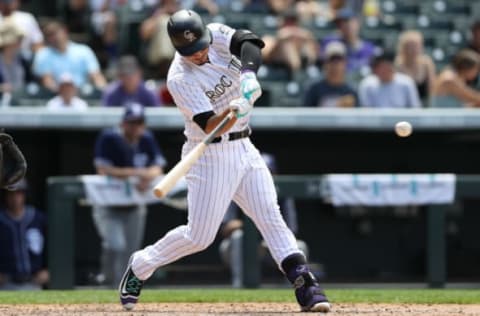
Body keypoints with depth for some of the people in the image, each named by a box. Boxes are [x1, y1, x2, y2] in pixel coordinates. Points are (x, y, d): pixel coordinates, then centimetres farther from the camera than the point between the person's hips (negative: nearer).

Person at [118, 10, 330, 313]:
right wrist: (232, 112, -47)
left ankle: (306, 287, -9)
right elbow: (211, 127, -26)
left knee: (271, 217, -3)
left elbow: (251, 42, -23)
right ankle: (139, 267, 18)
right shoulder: (180, 79, -21)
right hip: (210, 155, -5)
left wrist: (248, 73, -41)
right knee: (199, 236, -2)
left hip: (244, 149, 5)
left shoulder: (217, 35, -5)